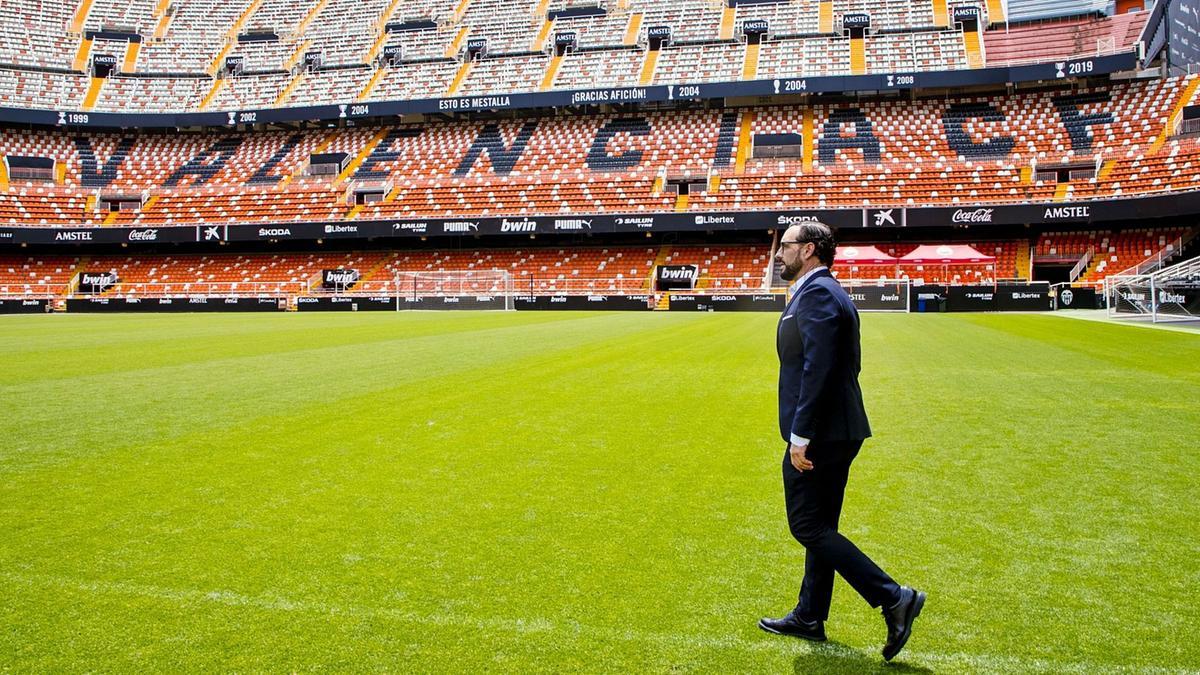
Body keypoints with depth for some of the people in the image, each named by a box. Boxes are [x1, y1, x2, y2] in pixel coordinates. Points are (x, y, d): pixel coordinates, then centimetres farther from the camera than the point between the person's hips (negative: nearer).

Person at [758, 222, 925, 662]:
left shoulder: (816, 293, -15)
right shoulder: (827, 292, 16)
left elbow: (818, 369, -24)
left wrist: (800, 436, -23)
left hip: (819, 433, -11)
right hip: (839, 430, 11)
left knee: (808, 527, -3)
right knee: (820, 527, 16)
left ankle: (893, 598, -2)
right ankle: (809, 617, 28)